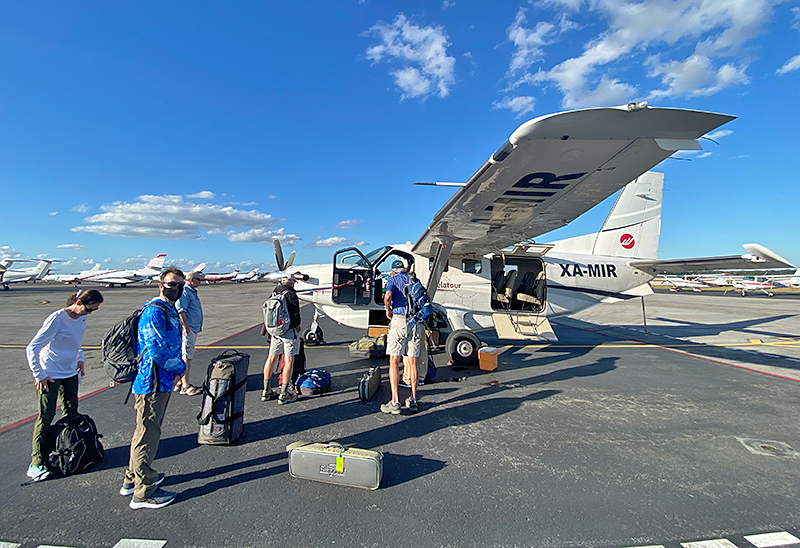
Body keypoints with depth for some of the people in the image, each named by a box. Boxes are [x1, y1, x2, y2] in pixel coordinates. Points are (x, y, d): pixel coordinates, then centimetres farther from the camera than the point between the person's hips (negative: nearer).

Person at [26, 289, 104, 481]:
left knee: (72, 414, 11)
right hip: (49, 376, -7)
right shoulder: (57, 319, -22)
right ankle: (36, 464, 8)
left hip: (70, 373, 7)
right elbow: (32, 348, -17)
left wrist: (79, 359, 6)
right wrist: (39, 375, -18)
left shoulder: (82, 318, 0)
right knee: (45, 417, -1)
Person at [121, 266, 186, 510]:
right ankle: (143, 492, 15)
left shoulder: (170, 310, 14)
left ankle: (133, 478, 40)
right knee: (148, 434, 1)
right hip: (152, 383, -11)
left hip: (161, 382, 11)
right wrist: (181, 367, -12)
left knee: (146, 431, 23)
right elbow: (157, 349, -25)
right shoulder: (155, 311, -19)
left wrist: (176, 366, 10)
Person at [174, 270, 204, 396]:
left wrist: (199, 325, 26)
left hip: (193, 329, 11)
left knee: (186, 357, 16)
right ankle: (185, 386, -2)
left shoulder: (192, 292, 20)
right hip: (187, 330, -11)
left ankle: (179, 383, 25)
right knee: (186, 358, -7)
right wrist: (186, 327, -23)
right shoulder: (184, 292, -13)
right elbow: (180, 311, -22)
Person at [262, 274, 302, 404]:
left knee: (271, 358, 14)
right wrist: (297, 325, 6)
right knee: (289, 361, -2)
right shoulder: (291, 294, -11)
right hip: (289, 330, -7)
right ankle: (283, 395, 1)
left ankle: (266, 391, 24)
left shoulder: (274, 293, 11)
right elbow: (295, 313, -12)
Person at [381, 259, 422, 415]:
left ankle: (395, 402, -4)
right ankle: (413, 401, 11)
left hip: (399, 320, -4)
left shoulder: (393, 280, 5)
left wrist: (388, 310, 0)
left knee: (394, 362, -1)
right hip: (415, 322, 5)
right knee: (412, 362, 8)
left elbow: (388, 295, -16)